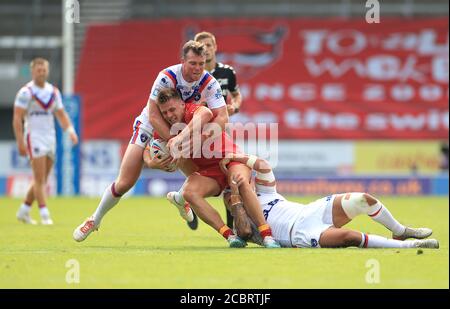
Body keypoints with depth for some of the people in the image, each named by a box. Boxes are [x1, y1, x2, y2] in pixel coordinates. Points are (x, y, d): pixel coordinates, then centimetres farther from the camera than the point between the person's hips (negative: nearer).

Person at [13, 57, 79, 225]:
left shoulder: (54, 92, 10)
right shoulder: (26, 92, -8)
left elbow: (61, 115, 15)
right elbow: (17, 119, -10)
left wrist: (70, 130, -3)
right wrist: (20, 142, -16)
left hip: (50, 137, 6)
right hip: (34, 137, -6)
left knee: (42, 180, 8)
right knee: (40, 179, -11)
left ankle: (24, 211, 20)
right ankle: (44, 215, -11)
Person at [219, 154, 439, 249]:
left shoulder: (262, 194, 24)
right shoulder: (243, 221, 7)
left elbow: (263, 165, 11)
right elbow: (244, 231, -18)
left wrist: (233, 158, 5)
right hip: (301, 234, -7)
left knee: (363, 200, -11)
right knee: (349, 236, -34)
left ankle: (400, 232, 11)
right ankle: (407, 245, -31)